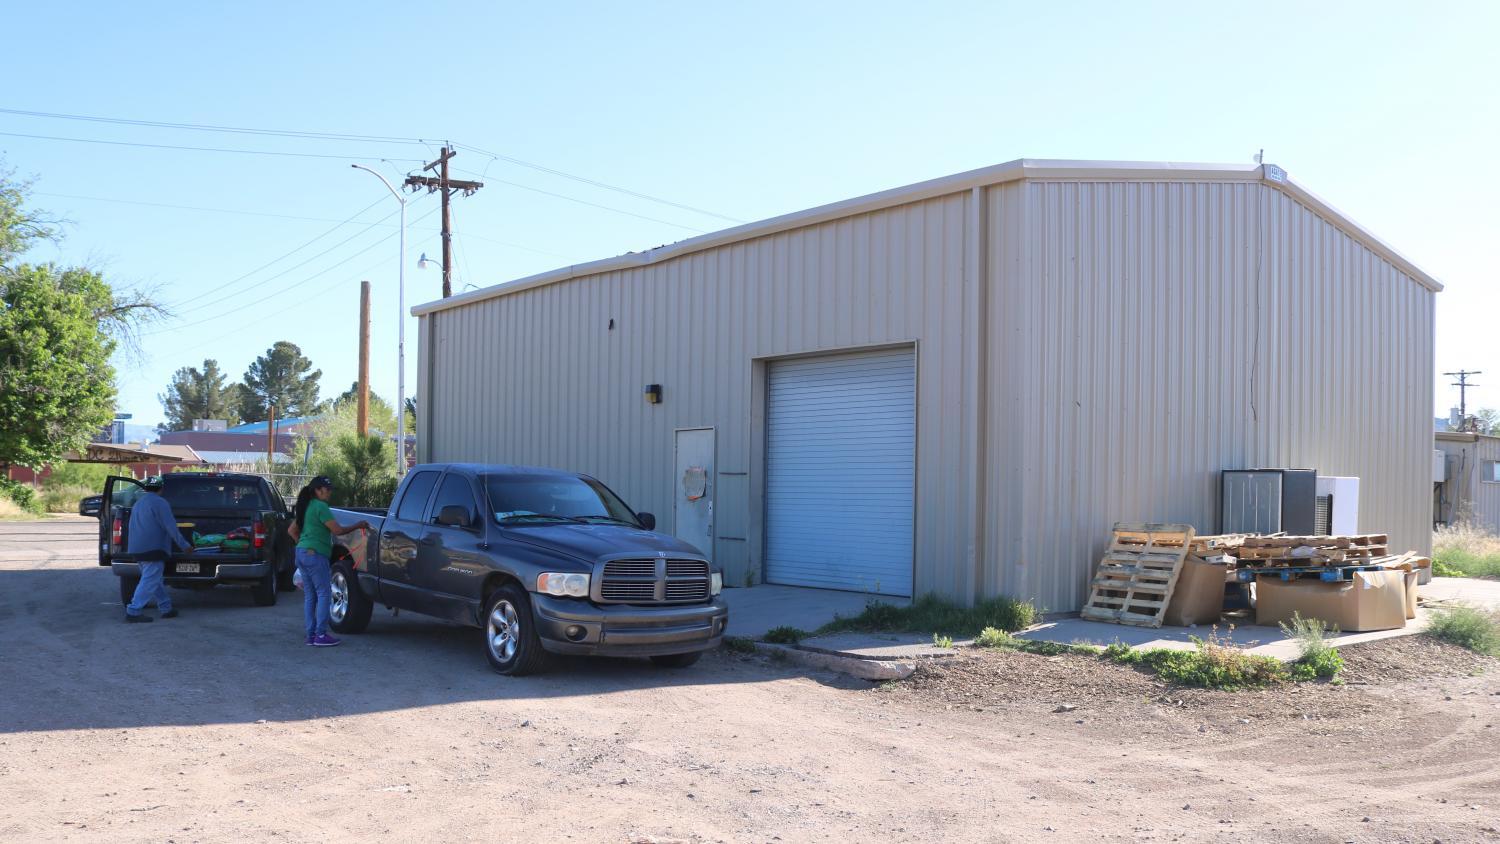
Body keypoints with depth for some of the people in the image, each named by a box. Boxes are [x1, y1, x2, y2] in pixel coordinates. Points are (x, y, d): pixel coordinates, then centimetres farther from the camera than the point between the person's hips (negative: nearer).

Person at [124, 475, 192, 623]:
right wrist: (184, 545, -11)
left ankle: (166, 608, 20)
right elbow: (171, 527, -16)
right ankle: (133, 612, -11)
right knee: (149, 582, -7)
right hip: (153, 549, -9)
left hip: (138, 549, 9)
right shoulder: (159, 503, -10)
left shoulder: (138, 504, 18)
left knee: (153, 580, 15)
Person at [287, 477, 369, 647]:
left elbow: (291, 530, 25)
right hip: (315, 554, -10)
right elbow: (337, 530, -15)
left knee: (309, 596, 10)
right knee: (324, 593, -6)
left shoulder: (305, 507, 18)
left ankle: (311, 635, 11)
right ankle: (321, 635, -8)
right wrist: (358, 526, -4)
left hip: (301, 554, 10)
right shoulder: (320, 507, -11)